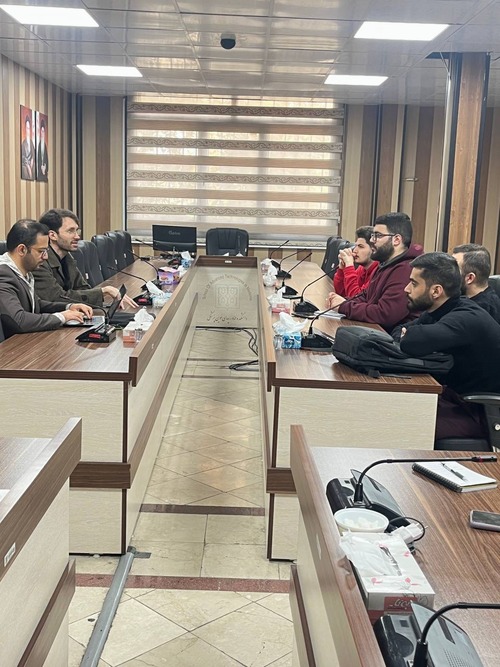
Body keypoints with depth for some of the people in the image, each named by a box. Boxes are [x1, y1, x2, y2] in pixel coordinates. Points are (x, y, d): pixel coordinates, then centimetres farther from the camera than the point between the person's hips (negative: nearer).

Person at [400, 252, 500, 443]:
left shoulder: (467, 319, -27)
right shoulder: (441, 311, 4)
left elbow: (415, 341, -42)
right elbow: (401, 330, 7)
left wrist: (408, 335, -17)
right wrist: (410, 334, -17)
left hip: (482, 413, -9)